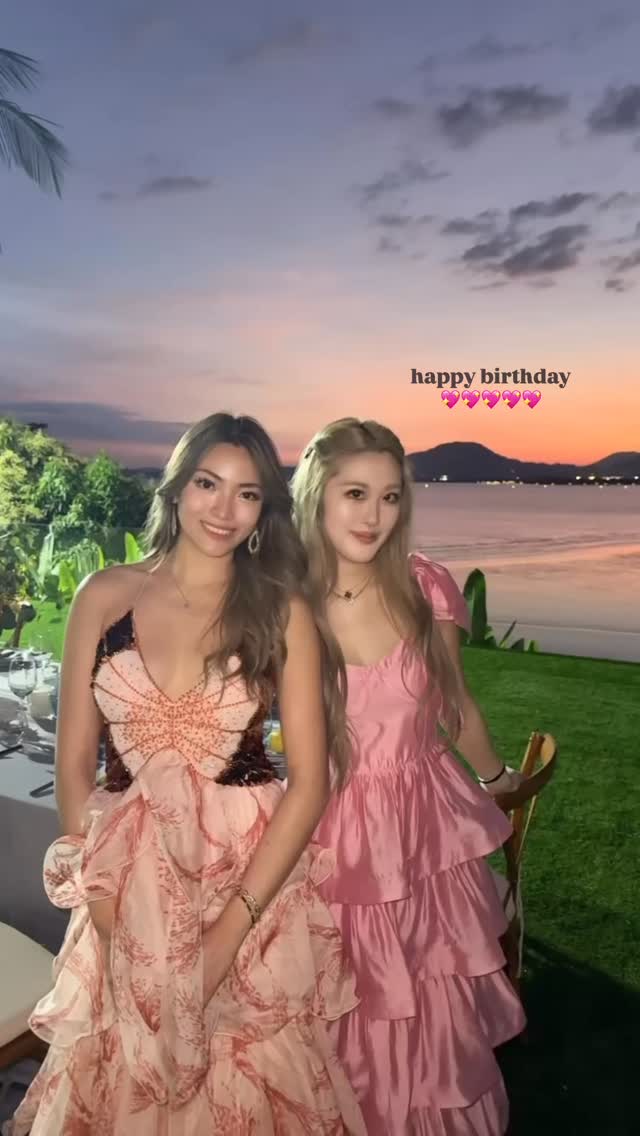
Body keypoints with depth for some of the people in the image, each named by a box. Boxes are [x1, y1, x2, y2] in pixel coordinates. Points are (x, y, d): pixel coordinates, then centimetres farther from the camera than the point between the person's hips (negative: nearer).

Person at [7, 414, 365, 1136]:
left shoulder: (283, 612, -6)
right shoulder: (105, 597, -2)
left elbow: (310, 779, -9)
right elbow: (73, 762, 1)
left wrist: (232, 925, -12)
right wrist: (103, 893, -7)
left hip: (255, 874, -1)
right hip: (129, 883, 1)